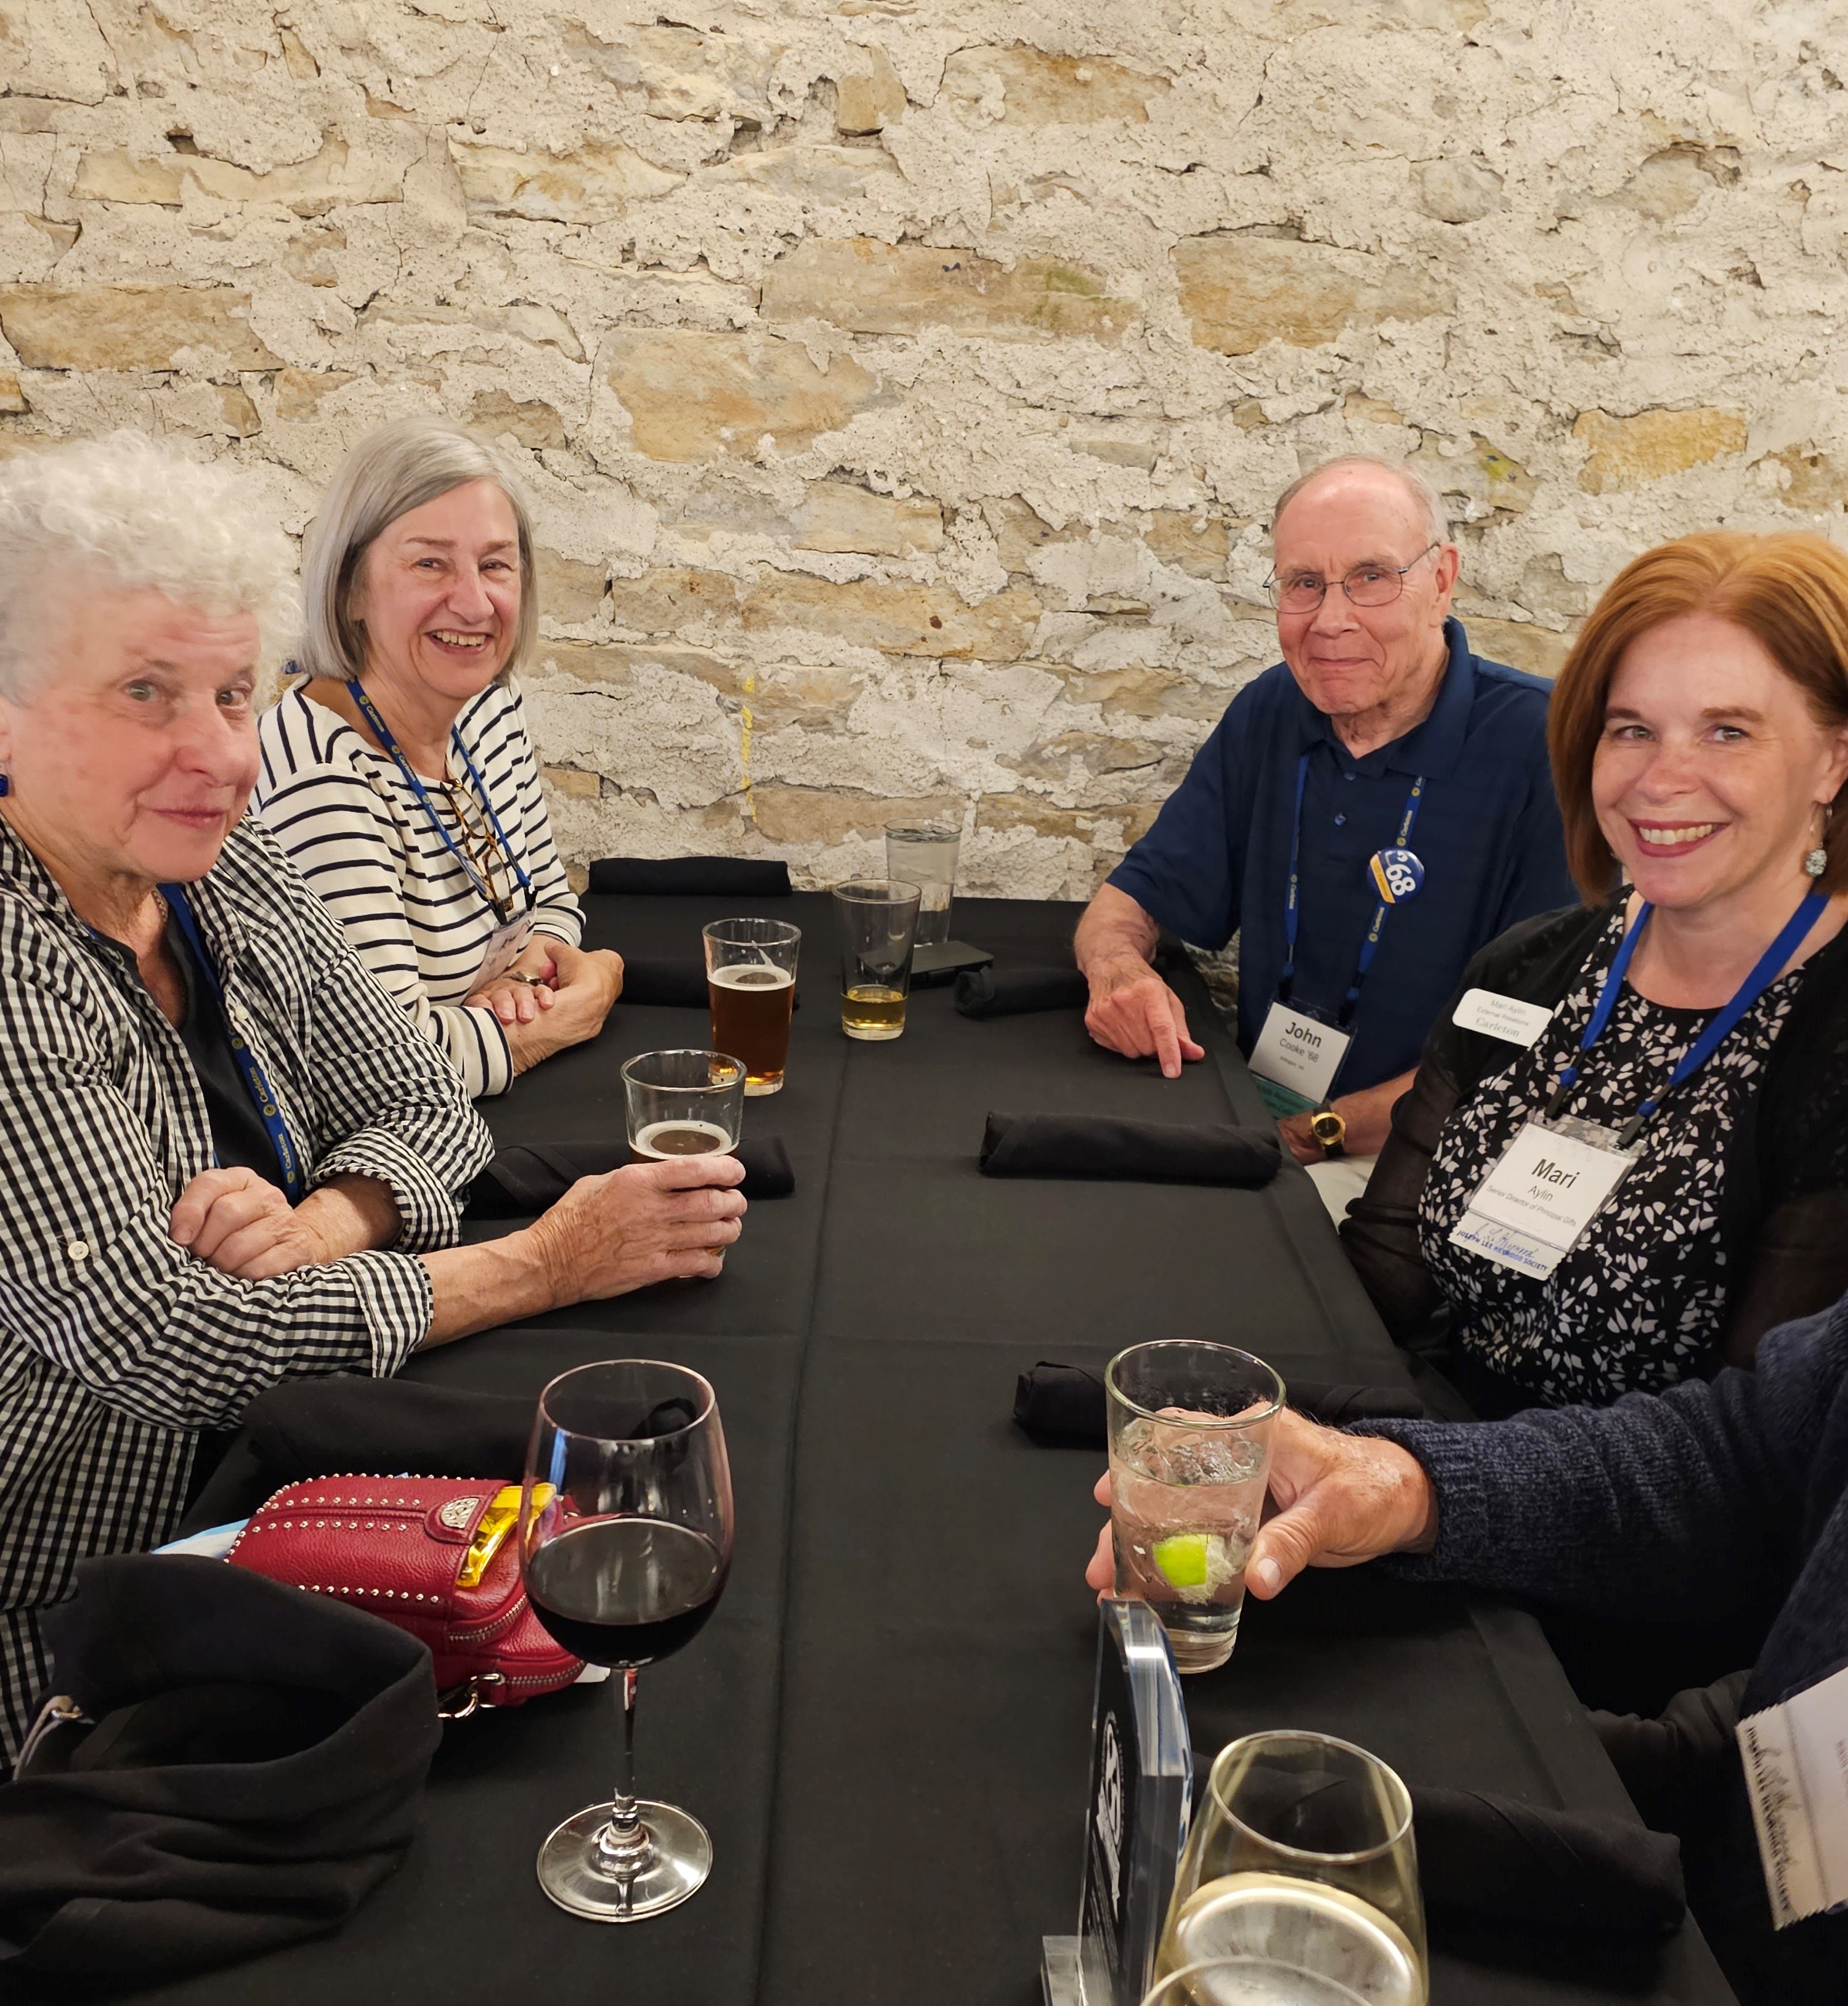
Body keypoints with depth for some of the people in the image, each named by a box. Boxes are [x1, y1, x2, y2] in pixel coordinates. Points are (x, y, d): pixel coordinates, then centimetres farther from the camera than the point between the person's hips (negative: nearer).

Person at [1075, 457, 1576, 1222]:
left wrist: (1320, 1134, -22)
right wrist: (1120, 971, -14)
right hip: (1254, 1110, 6)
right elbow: (1129, 902, 11)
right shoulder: (1269, 714, 7)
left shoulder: (1542, 746, -14)